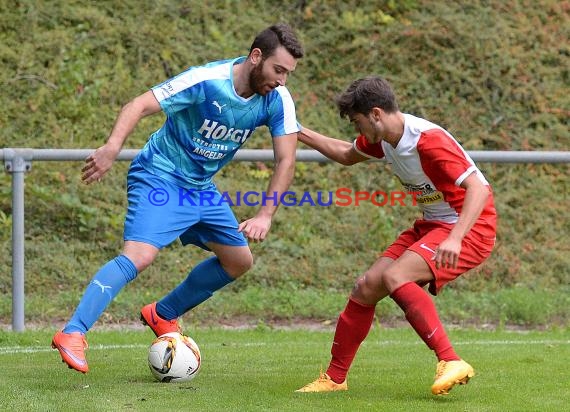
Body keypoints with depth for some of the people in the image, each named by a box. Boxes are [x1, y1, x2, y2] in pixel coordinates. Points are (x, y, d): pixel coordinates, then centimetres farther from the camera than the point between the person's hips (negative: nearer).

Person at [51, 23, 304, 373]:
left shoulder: (278, 100, -10)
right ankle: (72, 335, -28)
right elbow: (140, 106, -29)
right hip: (160, 178, -7)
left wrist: (265, 216, -23)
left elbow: (286, 161, -10)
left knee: (240, 260, 12)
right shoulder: (206, 81, -25)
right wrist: (112, 148, -47)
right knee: (140, 255, -26)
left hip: (201, 187, 7)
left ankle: (163, 315, 28)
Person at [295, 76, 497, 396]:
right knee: (366, 287, 3)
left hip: (470, 226, -9)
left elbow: (477, 189, -31)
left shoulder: (429, 141, -25)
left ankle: (452, 363, -32)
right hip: (431, 225, 9)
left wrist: (455, 239, -43)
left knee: (395, 276, -29)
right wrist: (300, 133, 20)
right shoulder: (383, 137, 2)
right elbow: (347, 155, 26)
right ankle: (335, 378, 17)